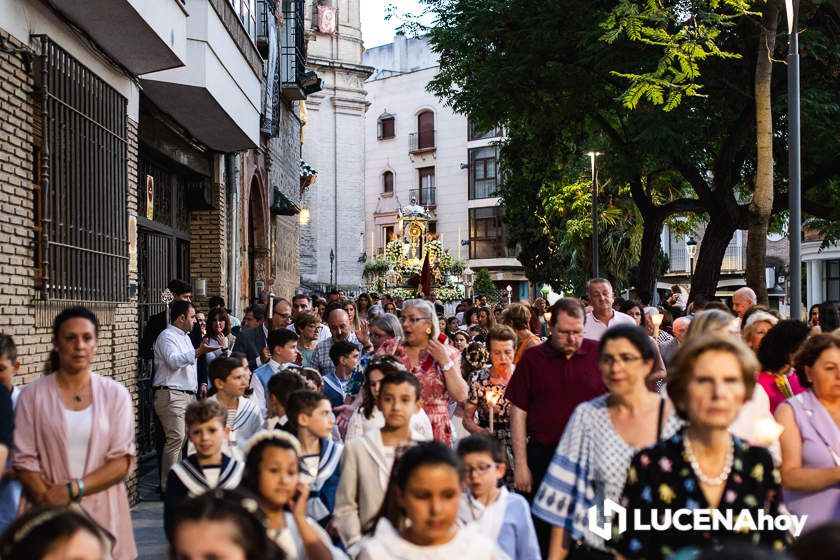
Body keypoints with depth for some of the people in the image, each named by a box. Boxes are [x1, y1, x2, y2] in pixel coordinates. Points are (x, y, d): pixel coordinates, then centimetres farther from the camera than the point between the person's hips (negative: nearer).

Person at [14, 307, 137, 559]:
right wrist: (50, 500, -15)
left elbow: (123, 461, -3)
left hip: (103, 514, 1)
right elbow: (24, 461, -4)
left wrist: (72, 490, -13)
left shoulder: (115, 394, 2)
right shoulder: (33, 395, 0)